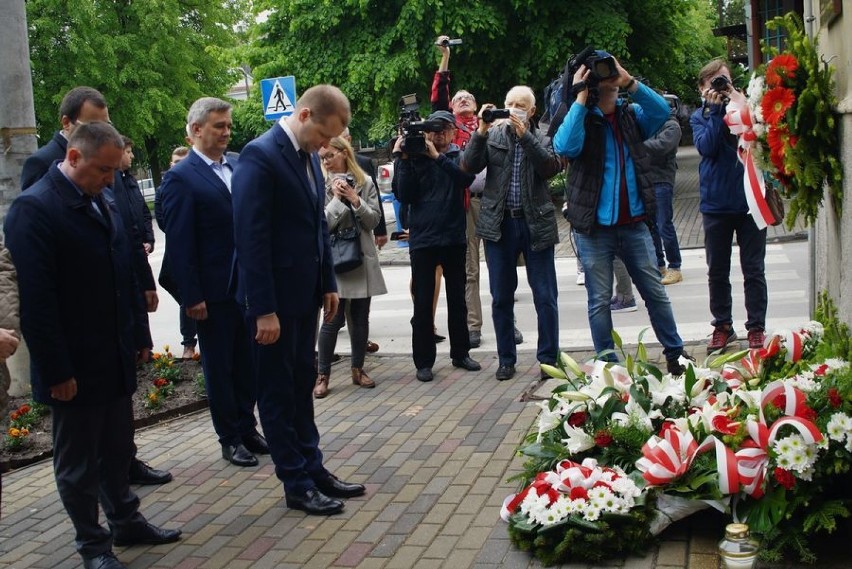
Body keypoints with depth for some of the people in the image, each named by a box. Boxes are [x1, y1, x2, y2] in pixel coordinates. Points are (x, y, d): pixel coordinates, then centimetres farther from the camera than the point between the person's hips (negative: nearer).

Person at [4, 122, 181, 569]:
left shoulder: (102, 204, 9)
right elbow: (36, 298, -19)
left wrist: (140, 336, 14)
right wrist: (57, 371, -19)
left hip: (116, 358, 7)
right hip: (74, 366, -7)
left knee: (117, 450, 18)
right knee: (78, 461, 8)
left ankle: (126, 522, 34)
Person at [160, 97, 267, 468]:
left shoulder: (239, 167, 8)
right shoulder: (181, 178, -10)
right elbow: (179, 243, -12)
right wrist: (191, 296, -15)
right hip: (214, 293, -6)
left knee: (249, 362, 14)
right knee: (219, 367, 8)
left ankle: (247, 428, 28)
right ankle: (230, 438, 19)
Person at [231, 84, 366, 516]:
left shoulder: (308, 156, 8)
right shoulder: (260, 155, -18)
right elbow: (251, 237, -21)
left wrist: (328, 283, 13)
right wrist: (263, 309, -22)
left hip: (304, 293, 8)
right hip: (272, 299, -8)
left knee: (301, 385, 17)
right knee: (278, 392, 5)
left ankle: (313, 470, 28)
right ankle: (297, 485, 14)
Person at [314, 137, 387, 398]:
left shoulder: (365, 182, 4)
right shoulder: (320, 185, -4)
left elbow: (374, 220, 1)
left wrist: (355, 200, -11)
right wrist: (337, 198, -15)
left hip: (362, 258, 3)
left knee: (360, 317, 10)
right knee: (333, 319, -3)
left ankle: (358, 369, 22)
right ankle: (322, 374, 7)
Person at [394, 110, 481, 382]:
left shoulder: (459, 157, 5)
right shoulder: (415, 158, 1)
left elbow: (467, 176, -17)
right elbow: (404, 196, -7)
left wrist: (438, 156, -23)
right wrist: (403, 161, -15)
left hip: (454, 238, 2)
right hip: (422, 240, -2)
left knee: (457, 299, 13)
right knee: (423, 303, 1)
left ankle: (460, 353, 25)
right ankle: (423, 361, 9)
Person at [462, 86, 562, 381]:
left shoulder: (542, 138, 6)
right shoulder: (493, 135, 7)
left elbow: (551, 167, -12)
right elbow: (469, 166, -5)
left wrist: (524, 135, -18)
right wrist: (481, 131, -14)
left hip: (536, 224, -1)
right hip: (499, 224, 1)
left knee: (545, 296, 1)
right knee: (501, 297, 7)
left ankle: (549, 358, 10)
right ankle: (506, 359, 18)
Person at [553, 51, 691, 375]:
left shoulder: (631, 115, 6)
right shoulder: (580, 118, -3)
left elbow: (661, 111, -13)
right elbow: (566, 146, -23)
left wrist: (629, 82, -20)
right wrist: (581, 98, -19)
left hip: (633, 224, 3)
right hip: (595, 227, -3)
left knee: (655, 291, 11)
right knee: (599, 300, 5)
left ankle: (675, 354, 25)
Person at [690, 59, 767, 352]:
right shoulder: (700, 117, 4)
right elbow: (706, 146, -15)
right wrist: (715, 109, -16)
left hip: (749, 200, -1)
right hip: (716, 204, 1)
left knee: (753, 270, 4)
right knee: (717, 271, 10)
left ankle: (756, 328, 13)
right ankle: (722, 326, 22)